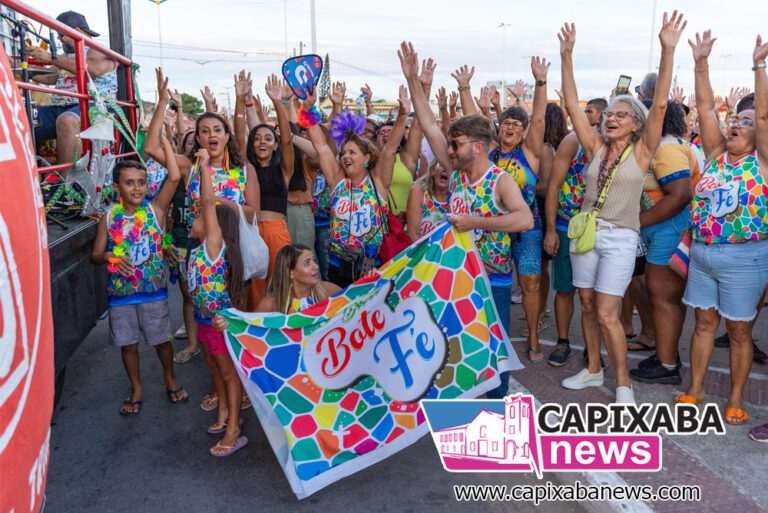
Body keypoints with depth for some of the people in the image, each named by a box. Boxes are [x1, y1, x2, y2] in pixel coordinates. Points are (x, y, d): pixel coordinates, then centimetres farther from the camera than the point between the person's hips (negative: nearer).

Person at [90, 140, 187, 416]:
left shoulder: (155, 209, -8)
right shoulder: (109, 218, -3)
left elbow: (174, 177, -21)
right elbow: (95, 255, 3)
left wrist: (165, 141, -16)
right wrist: (109, 256, -20)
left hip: (153, 290, -2)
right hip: (120, 293, 2)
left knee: (161, 340, 13)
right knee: (128, 344, 15)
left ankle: (170, 379, 37)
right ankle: (136, 388, 35)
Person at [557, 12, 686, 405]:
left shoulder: (641, 150, -4)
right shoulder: (595, 147, 4)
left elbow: (659, 105, -15)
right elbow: (572, 105, 0)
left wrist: (668, 50, -22)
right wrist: (567, 56, -6)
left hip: (620, 238, -4)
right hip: (585, 232, 4)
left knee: (606, 315, -7)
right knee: (587, 306, 11)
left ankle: (623, 382, 10)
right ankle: (593, 370, 28)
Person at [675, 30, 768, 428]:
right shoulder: (716, 155, 5)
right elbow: (705, 107, 1)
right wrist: (701, 64, -6)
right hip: (702, 252, 4)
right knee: (704, 322, 13)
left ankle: (735, 401, 19)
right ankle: (695, 389, 24)